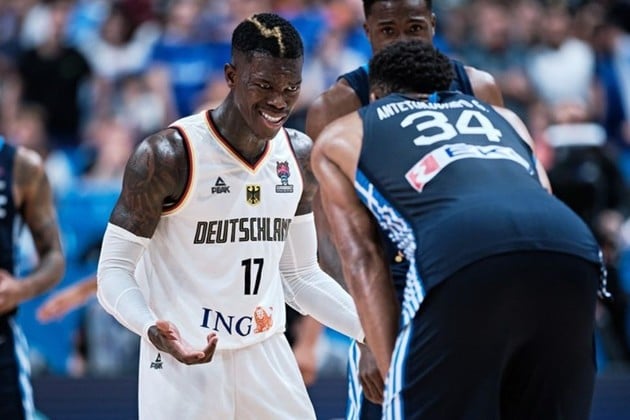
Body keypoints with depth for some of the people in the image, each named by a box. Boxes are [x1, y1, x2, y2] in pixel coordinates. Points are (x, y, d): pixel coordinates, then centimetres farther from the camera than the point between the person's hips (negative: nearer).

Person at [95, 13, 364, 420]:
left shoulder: (300, 155, 5)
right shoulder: (168, 155, -14)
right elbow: (114, 270, -12)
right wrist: (154, 330, -31)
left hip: (267, 357, 5)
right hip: (183, 361, -5)